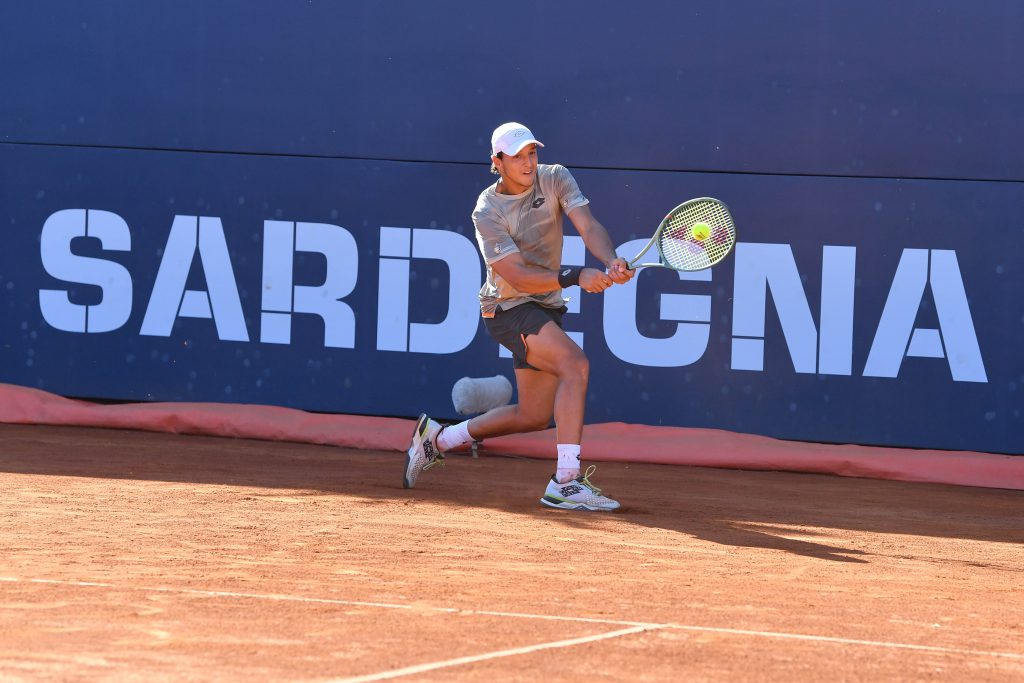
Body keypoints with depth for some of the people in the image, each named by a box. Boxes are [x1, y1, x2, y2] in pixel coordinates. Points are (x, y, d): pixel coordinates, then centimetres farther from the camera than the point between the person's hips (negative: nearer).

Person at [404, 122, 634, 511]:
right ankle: (565, 482, -33)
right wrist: (576, 277, -39)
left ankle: (437, 439, 30)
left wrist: (611, 263, -40)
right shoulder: (488, 212, -17)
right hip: (508, 307, -7)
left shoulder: (555, 179, -4)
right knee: (575, 363, -29)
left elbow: (588, 226, -19)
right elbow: (517, 276, -26)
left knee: (534, 416, 12)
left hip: (546, 308, 7)